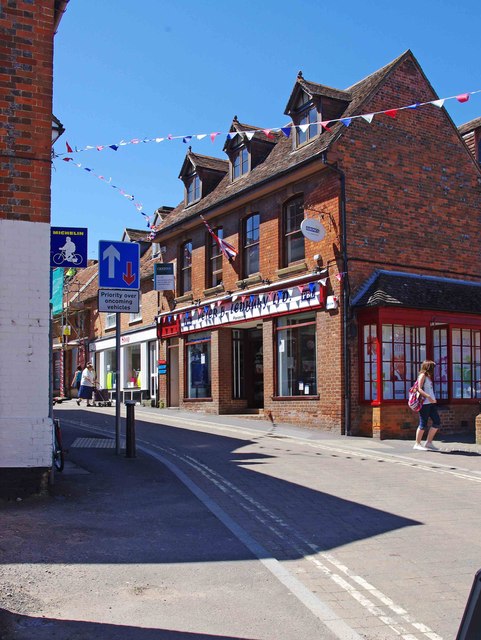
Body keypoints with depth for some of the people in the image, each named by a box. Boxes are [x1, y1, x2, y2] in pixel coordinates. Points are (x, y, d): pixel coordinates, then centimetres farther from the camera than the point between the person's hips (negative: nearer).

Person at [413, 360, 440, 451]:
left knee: (437, 422, 5)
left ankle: (428, 443, 11)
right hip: (424, 403, -9)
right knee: (423, 424, -5)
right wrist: (428, 396, -27)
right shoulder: (422, 375, -6)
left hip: (431, 403, 9)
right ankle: (417, 444, 5)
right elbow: (419, 389, -16)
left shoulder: (428, 376, 20)